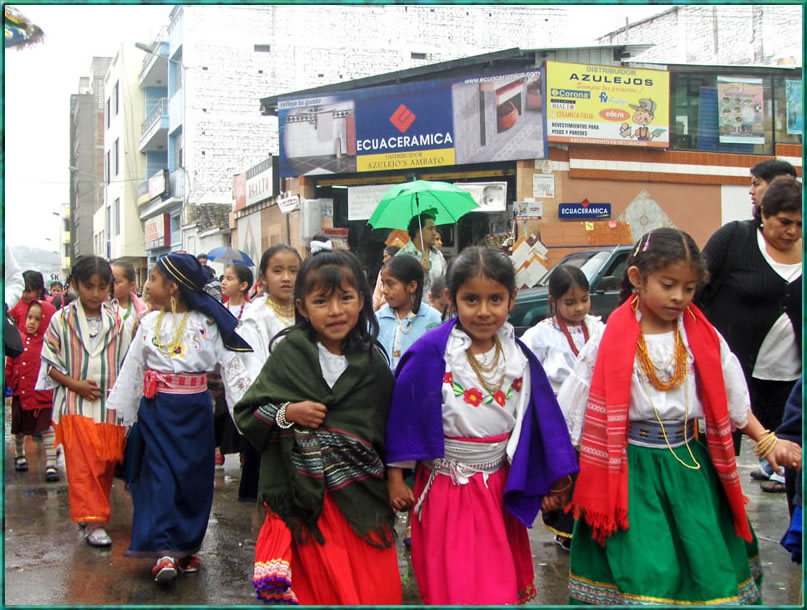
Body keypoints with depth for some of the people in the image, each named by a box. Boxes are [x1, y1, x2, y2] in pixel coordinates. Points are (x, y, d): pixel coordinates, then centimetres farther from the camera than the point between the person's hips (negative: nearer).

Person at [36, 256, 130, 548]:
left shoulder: (116, 322, 4)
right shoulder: (61, 320, -2)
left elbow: (127, 364, 10)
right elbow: (50, 363, 1)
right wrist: (75, 384, -13)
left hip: (110, 404, 3)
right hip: (76, 405, -3)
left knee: (106, 464, 9)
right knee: (83, 466, -7)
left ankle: (89, 513, 27)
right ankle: (93, 522, -4)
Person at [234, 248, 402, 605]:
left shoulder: (373, 363, 4)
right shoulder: (289, 353, -3)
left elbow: (388, 429, 13)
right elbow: (245, 415, 0)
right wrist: (287, 413, -15)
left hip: (361, 498, 2)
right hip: (304, 498, -2)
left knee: (378, 590, 4)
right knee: (317, 589, 5)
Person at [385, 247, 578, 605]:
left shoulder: (519, 356, -2)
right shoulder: (430, 353, -15)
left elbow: (541, 420, 5)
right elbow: (402, 414, -9)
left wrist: (553, 481, 7)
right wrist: (394, 477, -6)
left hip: (500, 487, 4)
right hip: (447, 488, -3)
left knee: (501, 585, 16)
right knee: (453, 586, 5)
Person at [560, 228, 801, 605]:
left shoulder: (705, 339, 1)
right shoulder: (608, 343, -8)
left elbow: (732, 402, 11)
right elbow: (571, 414, -1)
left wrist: (767, 442, 0)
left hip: (690, 469, 3)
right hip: (632, 471, -3)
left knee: (711, 567, 2)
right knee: (647, 574, -9)